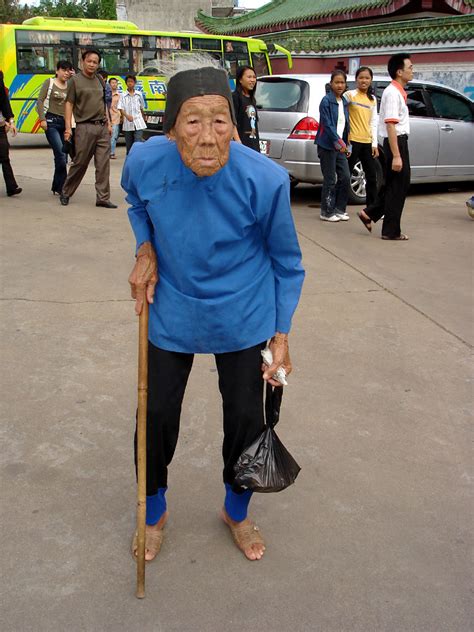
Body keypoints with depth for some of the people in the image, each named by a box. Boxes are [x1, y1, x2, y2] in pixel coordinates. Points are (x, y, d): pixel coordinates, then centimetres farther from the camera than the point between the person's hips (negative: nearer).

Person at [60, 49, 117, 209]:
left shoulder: (100, 81, 14)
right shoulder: (75, 80, -2)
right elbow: (69, 104, -5)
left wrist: (108, 123, 13)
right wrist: (68, 127, -13)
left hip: (102, 127, 5)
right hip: (85, 127, -5)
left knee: (103, 164, 0)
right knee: (80, 163, 0)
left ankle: (103, 198, 3)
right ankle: (66, 193, 18)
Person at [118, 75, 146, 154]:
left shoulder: (139, 95, 9)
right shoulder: (123, 95, 3)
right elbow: (121, 109, -5)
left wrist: (144, 120, 23)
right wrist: (127, 116, -23)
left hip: (138, 123, 0)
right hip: (127, 124, 0)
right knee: (129, 145, 7)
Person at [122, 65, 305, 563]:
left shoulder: (265, 180, -25)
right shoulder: (146, 161, -20)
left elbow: (287, 264, -8)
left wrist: (281, 336, -7)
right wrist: (145, 250, -9)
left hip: (244, 319, -1)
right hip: (171, 313, 2)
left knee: (246, 419, 10)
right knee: (156, 416, 11)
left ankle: (236, 513, 41)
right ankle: (154, 514, 40)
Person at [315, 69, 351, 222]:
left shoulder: (344, 103, 13)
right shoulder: (326, 101, -8)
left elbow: (346, 126, 16)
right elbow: (327, 124, -15)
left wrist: (347, 145, 11)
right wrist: (339, 142, -19)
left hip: (340, 146, 7)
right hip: (327, 145, -7)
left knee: (345, 177, 3)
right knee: (330, 180, -3)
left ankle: (339, 209, 16)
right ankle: (327, 212, 8)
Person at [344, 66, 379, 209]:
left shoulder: (373, 99, 13)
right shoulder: (350, 95, -4)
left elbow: (373, 123, 13)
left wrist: (375, 144, 7)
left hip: (367, 143, 6)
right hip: (352, 141, -6)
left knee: (372, 177, 10)